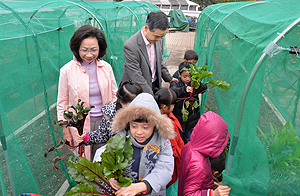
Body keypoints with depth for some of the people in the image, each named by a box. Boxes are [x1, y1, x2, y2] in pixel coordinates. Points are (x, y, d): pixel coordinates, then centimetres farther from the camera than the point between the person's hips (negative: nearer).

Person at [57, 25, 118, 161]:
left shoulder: (106, 68, -2)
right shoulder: (67, 70, -9)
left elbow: (114, 95, 10)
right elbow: (62, 103, 0)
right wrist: (66, 132, 2)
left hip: (104, 121, 2)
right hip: (80, 124, -2)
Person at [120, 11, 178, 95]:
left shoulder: (159, 40, -2)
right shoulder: (130, 46, -24)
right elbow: (137, 77, -24)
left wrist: (169, 78, 19)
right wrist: (152, 98, -25)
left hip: (154, 86, 6)